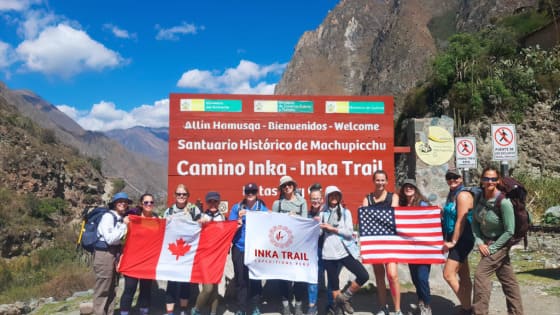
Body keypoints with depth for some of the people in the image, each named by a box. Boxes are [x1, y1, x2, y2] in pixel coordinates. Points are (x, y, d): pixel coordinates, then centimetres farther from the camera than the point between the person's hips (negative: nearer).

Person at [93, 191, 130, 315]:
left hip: (115, 254, 9)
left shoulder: (121, 218, 11)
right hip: (104, 255, -9)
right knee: (102, 290, -2)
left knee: (112, 289, 15)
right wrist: (124, 225, -17)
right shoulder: (108, 216, -13)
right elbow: (110, 239, -21)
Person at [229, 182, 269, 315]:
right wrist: (239, 218, -14)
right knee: (240, 279, 5)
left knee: (255, 279, 2)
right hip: (239, 248, 1)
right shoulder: (236, 207, 4)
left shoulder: (263, 208, 3)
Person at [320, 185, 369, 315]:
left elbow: (349, 232, -3)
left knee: (364, 276, -9)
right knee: (334, 284, 5)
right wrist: (317, 225, -12)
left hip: (344, 251, 0)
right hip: (328, 253, 0)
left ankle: (344, 297, 10)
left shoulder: (345, 212, 6)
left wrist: (333, 228, -9)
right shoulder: (323, 213, 7)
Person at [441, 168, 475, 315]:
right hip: (457, 241, 9)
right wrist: (447, 240, 8)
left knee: (448, 274, -11)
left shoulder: (463, 195, -14)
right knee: (464, 276, 14)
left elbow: (461, 221, -19)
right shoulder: (452, 195, 14)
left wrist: (453, 242, -17)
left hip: (462, 240, -9)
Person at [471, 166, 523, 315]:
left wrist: (492, 248, -17)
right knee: (508, 279, 16)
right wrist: (479, 242, -8)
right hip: (486, 242, 6)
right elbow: (475, 221, 3)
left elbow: (509, 231, -21)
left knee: (481, 274, -11)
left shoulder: (504, 202, -24)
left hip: (499, 244, -6)